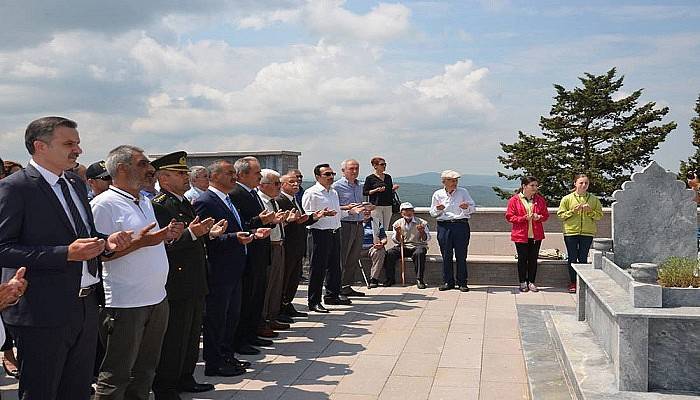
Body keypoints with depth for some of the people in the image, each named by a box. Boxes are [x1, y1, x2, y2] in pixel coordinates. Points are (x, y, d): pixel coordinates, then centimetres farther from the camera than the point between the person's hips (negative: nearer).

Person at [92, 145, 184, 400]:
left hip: (156, 299, 8)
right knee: (116, 375, 2)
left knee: (145, 369, 17)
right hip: (125, 304, -8)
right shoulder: (104, 204, -12)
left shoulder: (145, 202, 15)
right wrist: (139, 242, -24)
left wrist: (166, 236, 4)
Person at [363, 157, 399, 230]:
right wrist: (376, 190, -14)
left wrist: (394, 189, 1)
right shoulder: (370, 178, -1)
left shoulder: (388, 177, 15)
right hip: (376, 206, -5)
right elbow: (365, 192, -4)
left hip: (388, 206, 5)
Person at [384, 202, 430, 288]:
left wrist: (422, 232, -22)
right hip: (403, 246, 2)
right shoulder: (398, 223, 9)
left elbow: (426, 239, -2)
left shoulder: (421, 222, 4)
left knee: (419, 253, -37)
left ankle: (419, 280, -30)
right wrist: (398, 233, -15)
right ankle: (390, 279, -10)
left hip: (417, 246, -2)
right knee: (389, 253, -24)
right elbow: (396, 241, 5)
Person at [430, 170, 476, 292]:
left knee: (461, 255, -1)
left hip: (461, 225, -1)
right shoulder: (438, 194, 8)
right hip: (444, 226, 1)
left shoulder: (463, 192, 7)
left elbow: (473, 207, 7)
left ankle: (462, 282, 7)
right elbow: (432, 213, 13)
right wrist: (438, 210, -9)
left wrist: (467, 207, -15)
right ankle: (448, 282, 12)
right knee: (446, 255, 3)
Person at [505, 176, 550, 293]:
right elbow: (509, 216, -5)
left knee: (533, 259, 6)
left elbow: (546, 215, 12)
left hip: (536, 235, 3)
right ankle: (523, 283, 14)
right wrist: (524, 218, -16)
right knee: (522, 259, 3)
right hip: (521, 235, -3)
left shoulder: (540, 199, 6)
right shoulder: (514, 200, -4)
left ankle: (531, 282, 16)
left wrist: (539, 217, -10)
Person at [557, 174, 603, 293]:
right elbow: (561, 214, 0)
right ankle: (573, 283, 13)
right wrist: (573, 211, -13)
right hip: (571, 232, -1)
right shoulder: (567, 199, 2)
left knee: (583, 258, 2)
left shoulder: (594, 199, 7)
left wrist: (590, 211, -11)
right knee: (572, 258, 4)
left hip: (587, 233, 1)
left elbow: (600, 215, 6)